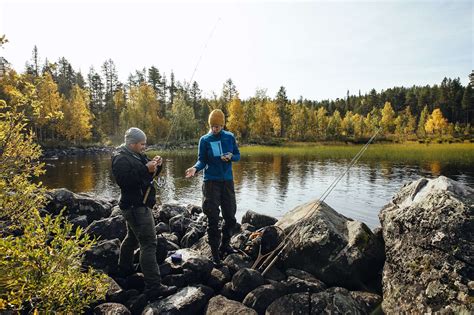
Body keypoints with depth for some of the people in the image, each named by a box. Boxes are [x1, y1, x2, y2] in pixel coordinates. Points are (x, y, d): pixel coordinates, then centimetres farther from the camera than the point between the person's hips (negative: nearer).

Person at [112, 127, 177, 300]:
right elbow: (125, 181, -27)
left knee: (133, 237, 26)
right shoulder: (121, 159, -15)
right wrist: (146, 170, -29)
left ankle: (124, 268, 46)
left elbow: (149, 174, 19)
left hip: (138, 205, 11)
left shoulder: (136, 156, 14)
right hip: (135, 206, -11)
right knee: (148, 243, -15)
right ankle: (153, 287, -14)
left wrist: (156, 165, -1)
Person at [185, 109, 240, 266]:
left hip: (228, 181, 3)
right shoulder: (205, 140, -3)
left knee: (231, 217, 9)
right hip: (211, 182, -3)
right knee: (213, 219, -2)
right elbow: (202, 160, -3)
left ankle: (224, 245, 33)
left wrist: (231, 156, -13)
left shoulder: (230, 137, 3)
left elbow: (238, 155, 9)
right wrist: (195, 168, -24)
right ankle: (215, 253, 11)